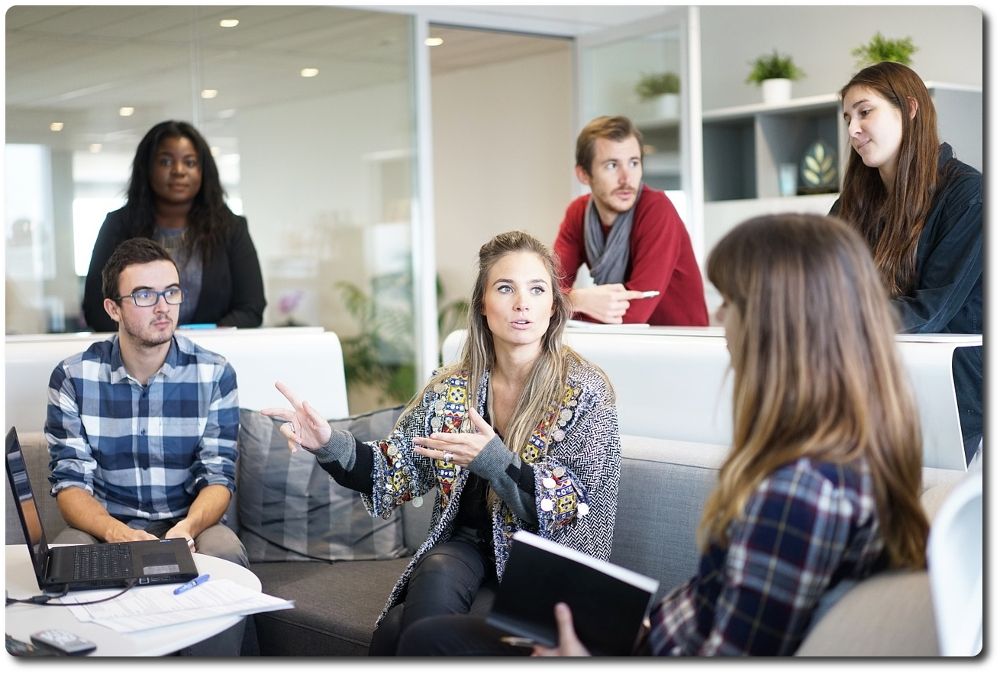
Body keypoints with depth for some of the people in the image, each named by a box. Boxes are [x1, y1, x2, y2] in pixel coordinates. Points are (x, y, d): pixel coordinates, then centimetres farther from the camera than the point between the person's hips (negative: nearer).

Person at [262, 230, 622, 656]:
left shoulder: (584, 392, -8)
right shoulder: (450, 389, 4)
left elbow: (575, 509, -13)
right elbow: (397, 474, 4)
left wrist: (494, 460, -28)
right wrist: (330, 445, -15)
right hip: (464, 547, 4)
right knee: (437, 578, -32)